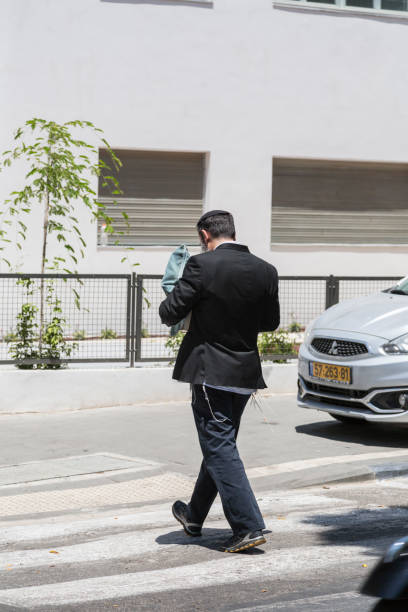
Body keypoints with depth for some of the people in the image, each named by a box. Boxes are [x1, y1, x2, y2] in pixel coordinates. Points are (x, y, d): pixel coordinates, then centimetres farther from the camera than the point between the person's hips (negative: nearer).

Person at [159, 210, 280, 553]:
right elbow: (270, 322, 11)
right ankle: (195, 517, 35)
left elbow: (170, 314, -11)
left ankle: (248, 527, -9)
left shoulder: (202, 266, -15)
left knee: (220, 448, -2)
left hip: (210, 372, -6)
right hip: (245, 374, 6)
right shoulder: (265, 271, 1)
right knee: (220, 445, 19)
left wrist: (171, 301, 11)